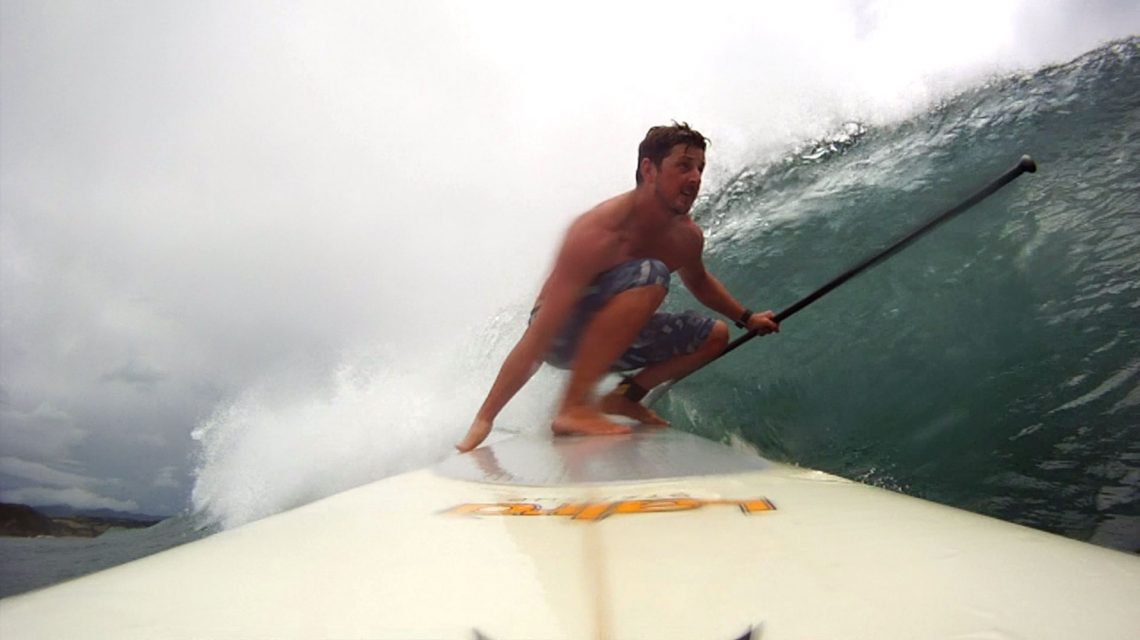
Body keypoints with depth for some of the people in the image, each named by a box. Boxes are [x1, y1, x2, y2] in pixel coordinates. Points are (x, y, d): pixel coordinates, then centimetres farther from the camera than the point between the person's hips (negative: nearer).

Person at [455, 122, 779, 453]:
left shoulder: (686, 236, -5)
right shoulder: (599, 232, -29)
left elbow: (699, 282, 23)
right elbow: (537, 338, -33)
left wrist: (746, 318, 27)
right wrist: (484, 420, -34)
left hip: (613, 336, 8)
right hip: (559, 336, -8)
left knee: (714, 335, 10)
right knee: (650, 274, -34)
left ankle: (624, 396, 0)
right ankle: (573, 408, -29)